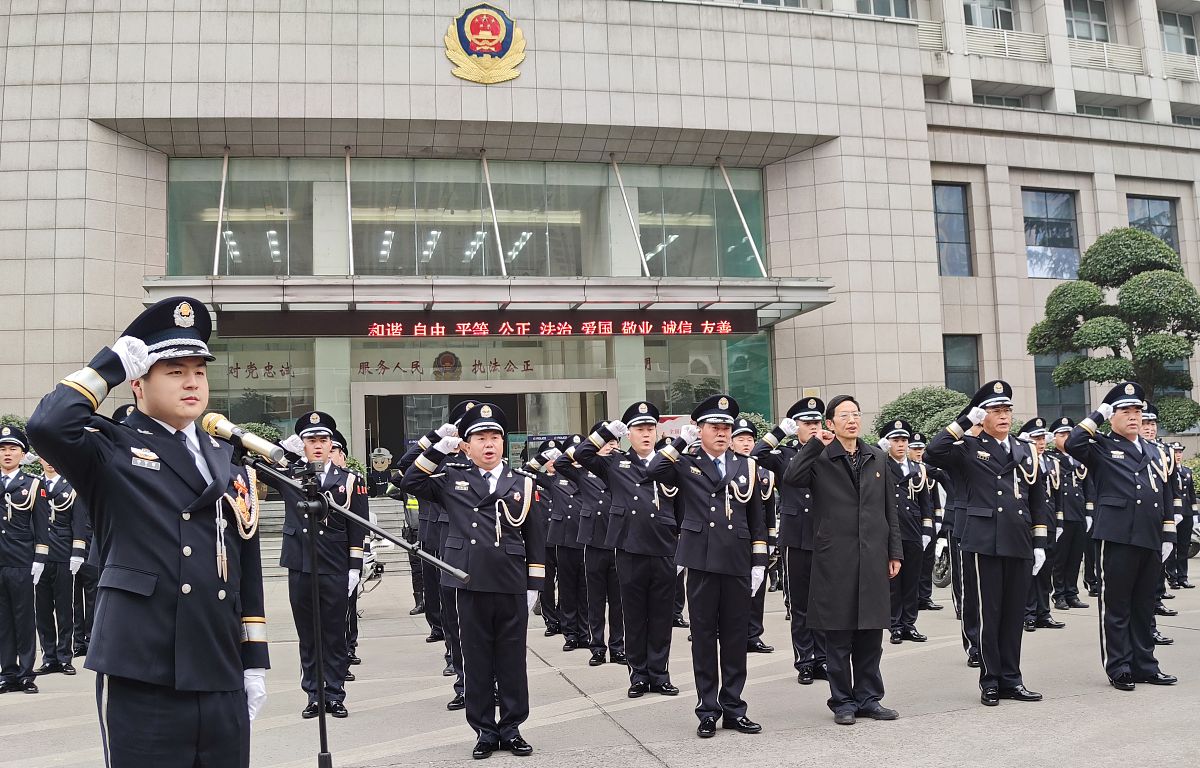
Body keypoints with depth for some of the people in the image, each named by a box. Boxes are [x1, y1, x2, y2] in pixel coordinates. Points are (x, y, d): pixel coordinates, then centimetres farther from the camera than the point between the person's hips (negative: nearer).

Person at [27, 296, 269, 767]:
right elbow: (47, 427, -23)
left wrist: (255, 661, 11)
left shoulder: (230, 462, 13)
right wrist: (110, 364, -9)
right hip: (141, 680, -5)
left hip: (222, 681, 5)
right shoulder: (111, 451, 0)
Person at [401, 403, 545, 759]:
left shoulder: (522, 483, 6)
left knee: (512, 659, 8)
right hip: (471, 585, 0)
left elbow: (534, 538, 7)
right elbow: (409, 483, -1)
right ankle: (485, 730, 19)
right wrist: (439, 448, -6)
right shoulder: (452, 479, 5)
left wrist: (534, 585, 4)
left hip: (512, 587, 1)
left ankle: (511, 728, 21)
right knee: (477, 660, 8)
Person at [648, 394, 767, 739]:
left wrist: (759, 562, 6)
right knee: (704, 637, 5)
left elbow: (757, 519, 12)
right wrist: (681, 440, -10)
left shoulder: (746, 466, 11)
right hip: (702, 562, -2)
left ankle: (733, 709, 19)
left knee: (735, 637, 8)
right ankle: (708, 711, 14)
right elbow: (653, 471, -19)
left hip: (738, 564, 2)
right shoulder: (685, 464, 3)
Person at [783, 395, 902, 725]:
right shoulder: (819, 459, -2)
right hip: (835, 561, -4)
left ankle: (868, 698, 22)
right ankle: (843, 701, 16)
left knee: (871, 633, 10)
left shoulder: (876, 457, 12)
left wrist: (895, 552, 10)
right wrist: (815, 445, -18)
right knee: (838, 635, 4)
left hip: (873, 559, 4)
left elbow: (889, 509, 14)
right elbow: (790, 478, -22)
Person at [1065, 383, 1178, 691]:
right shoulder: (1101, 447, 1)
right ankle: (1119, 669, 9)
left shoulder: (1154, 451, 18)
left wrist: (1168, 535, 13)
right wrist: (1097, 416, -10)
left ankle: (1144, 665, 22)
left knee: (1145, 606, 13)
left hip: (1151, 539, 6)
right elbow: (1072, 443, -21)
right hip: (1117, 537, -6)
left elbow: (1166, 494, 19)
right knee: (1116, 607, 1)